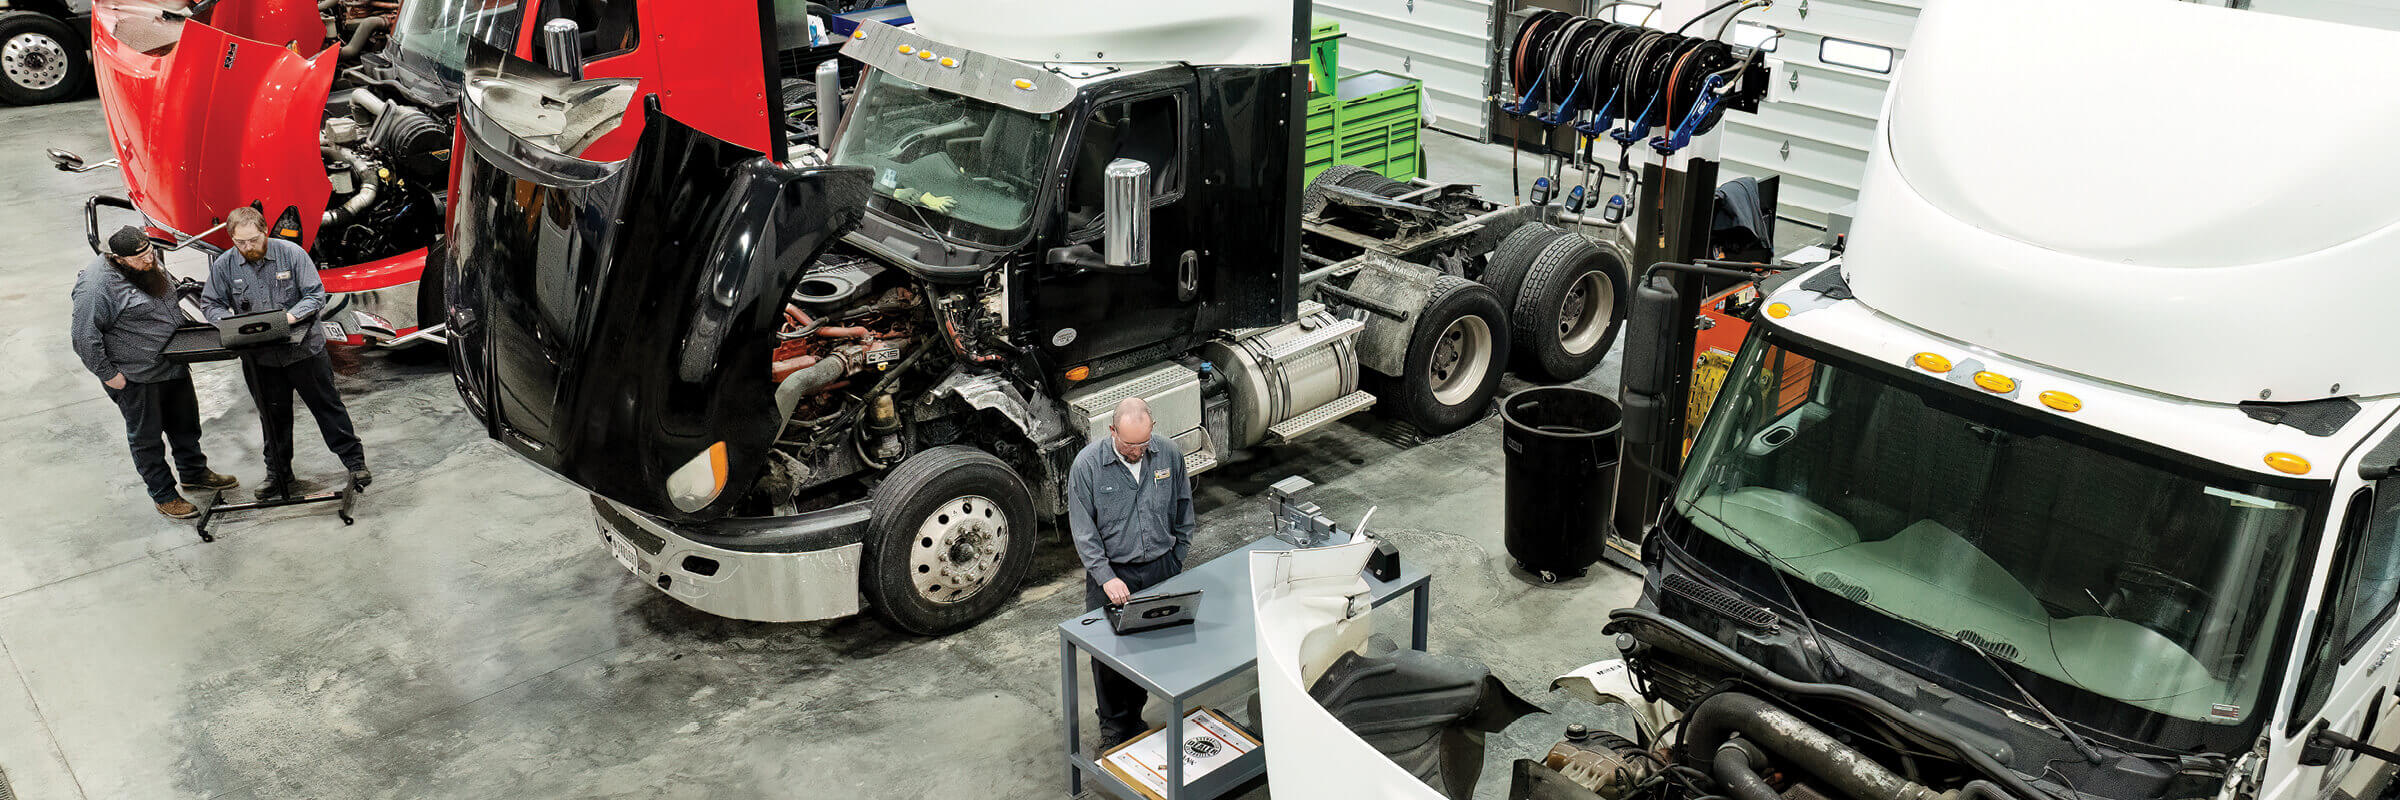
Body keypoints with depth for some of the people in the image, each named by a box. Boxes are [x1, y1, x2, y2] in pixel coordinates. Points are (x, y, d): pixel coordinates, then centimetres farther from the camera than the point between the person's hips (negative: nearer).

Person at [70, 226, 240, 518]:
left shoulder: (151, 264, 0)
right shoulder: (96, 287, -25)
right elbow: (83, 337, -21)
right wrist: (108, 375, -16)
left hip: (174, 364, 8)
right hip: (136, 377, -8)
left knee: (185, 422, 21)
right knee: (146, 436, 8)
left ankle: (194, 473, 40)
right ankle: (164, 495, 19)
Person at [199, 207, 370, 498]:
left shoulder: (292, 253, -9)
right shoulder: (223, 265, -2)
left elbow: (316, 294, -8)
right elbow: (210, 304, 4)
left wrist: (292, 316, -25)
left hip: (304, 348, -2)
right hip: (259, 357, 3)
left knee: (327, 406, 5)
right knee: (273, 416, 15)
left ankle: (355, 461, 16)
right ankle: (278, 472, 29)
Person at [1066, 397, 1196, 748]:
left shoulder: (1169, 453, -7)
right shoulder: (1087, 464, -15)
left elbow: (1183, 509, 8)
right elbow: (1083, 530, -12)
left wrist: (1177, 560, 8)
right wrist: (1106, 577, -19)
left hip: (1161, 569, 2)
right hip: (1111, 572, -2)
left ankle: (1135, 716, 31)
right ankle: (1113, 726, 22)